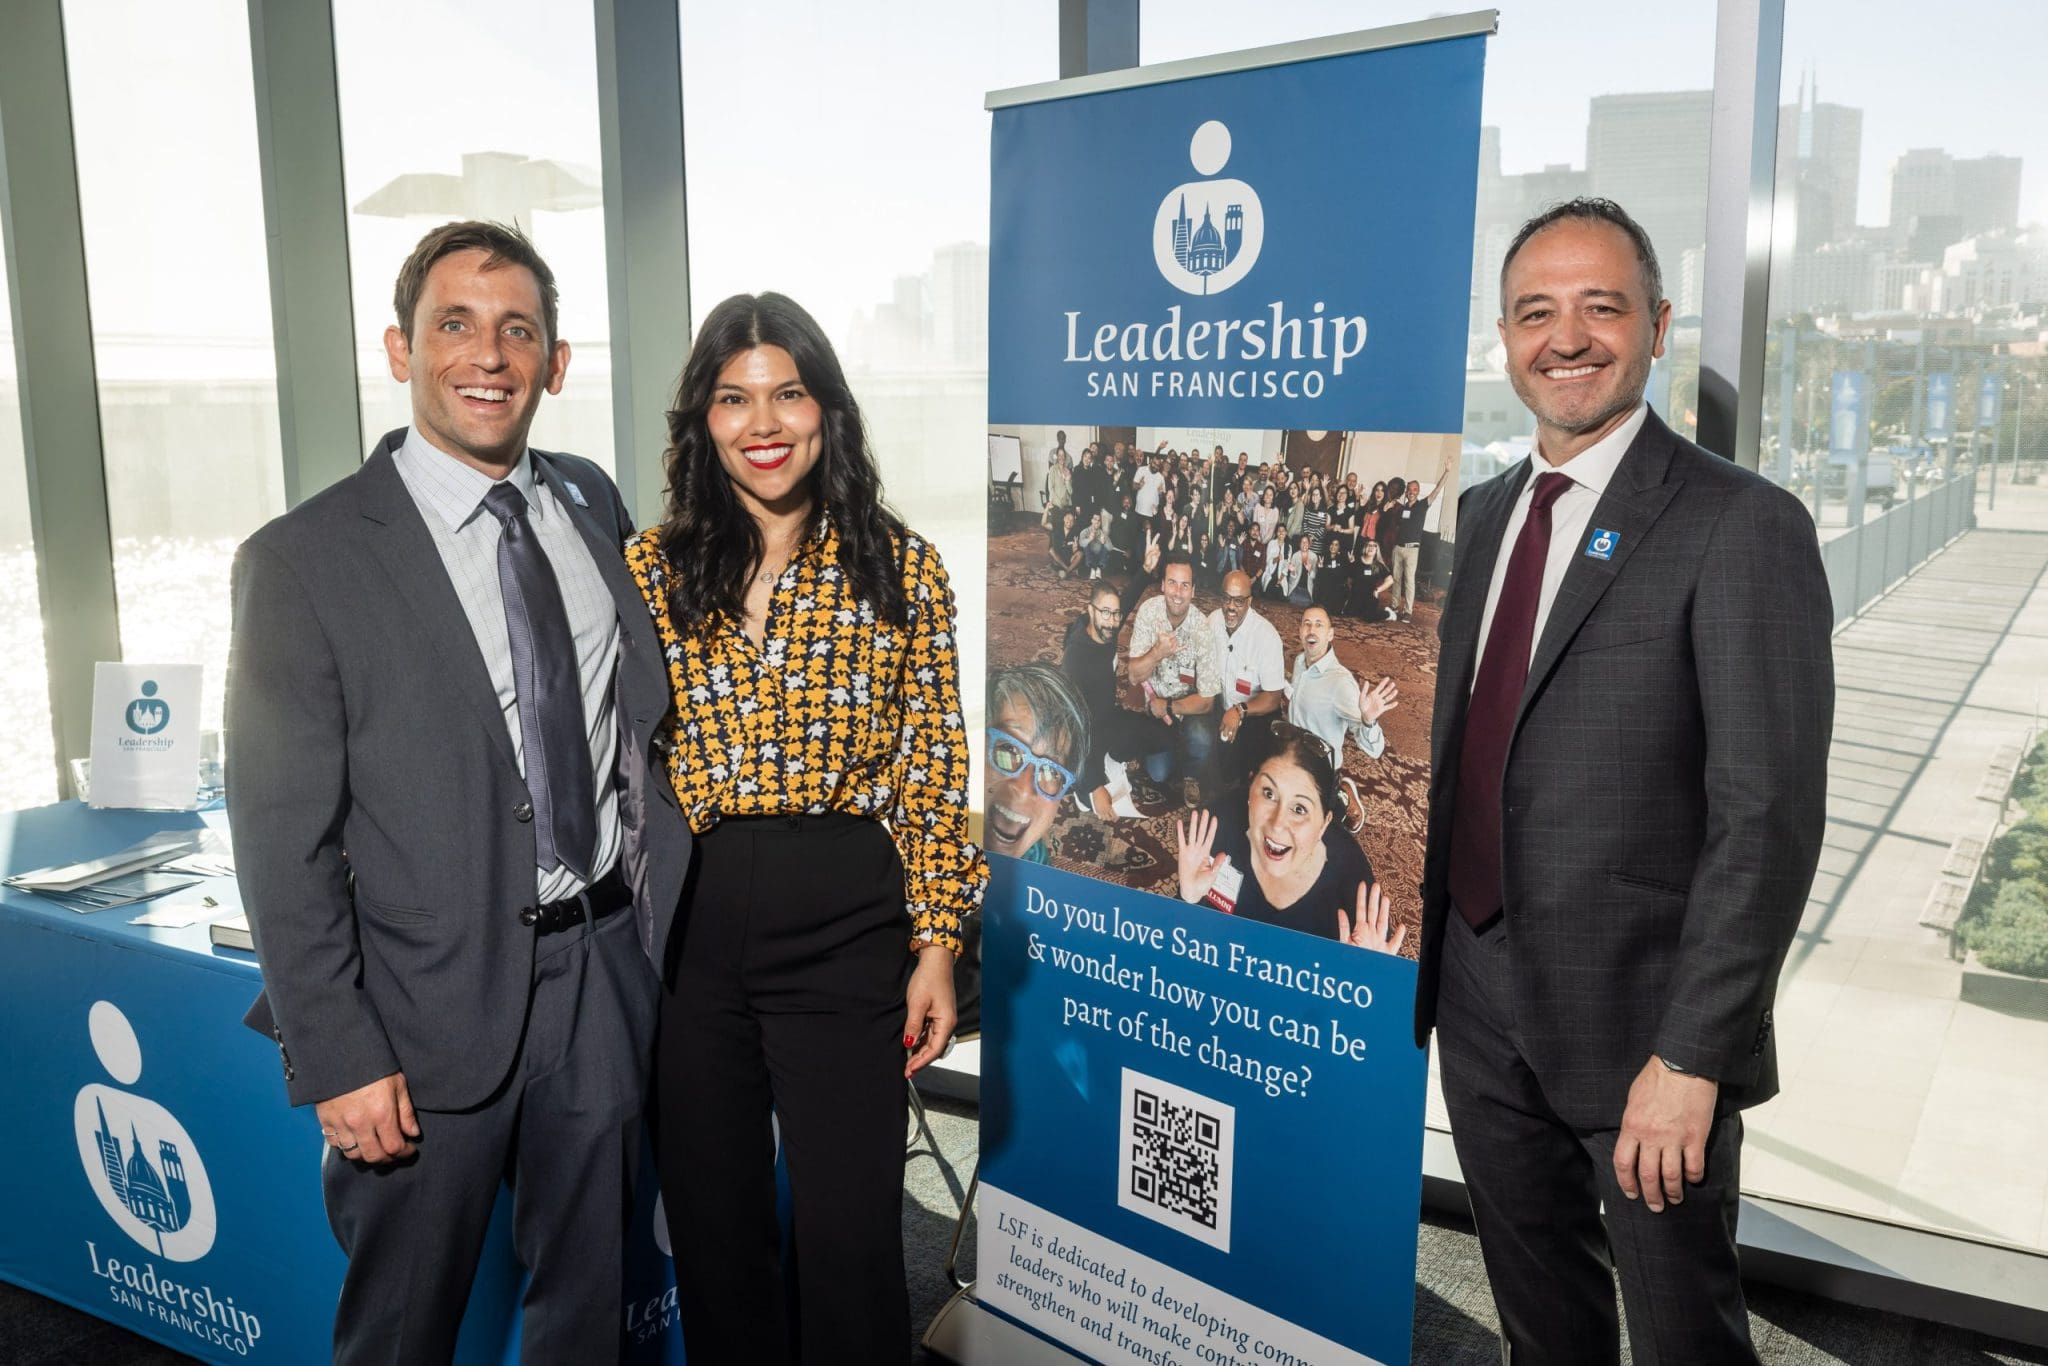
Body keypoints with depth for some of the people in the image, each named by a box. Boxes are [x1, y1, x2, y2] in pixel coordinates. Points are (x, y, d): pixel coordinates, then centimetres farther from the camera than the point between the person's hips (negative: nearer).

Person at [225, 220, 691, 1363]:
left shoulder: (593, 506, 4)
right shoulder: (306, 561, -12)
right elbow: (283, 841, -12)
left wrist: (655, 903, 9)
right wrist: (338, 1058, -13)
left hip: (607, 973, 4)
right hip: (432, 1008, -4)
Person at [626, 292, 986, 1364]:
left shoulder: (902, 569, -1)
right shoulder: (650, 569, 3)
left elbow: (932, 773, 0)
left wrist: (936, 945, -3)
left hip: (845, 922, -1)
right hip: (685, 925, 2)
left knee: (851, 1232, 4)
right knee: (713, 1225, 16)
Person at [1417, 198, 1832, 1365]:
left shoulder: (1741, 526, -13)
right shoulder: (1480, 517, 8)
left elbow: (1770, 817, -17)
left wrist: (1693, 1057, -19)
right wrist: (1422, 962, 11)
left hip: (1638, 1018, -5)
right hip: (1481, 1006, 6)